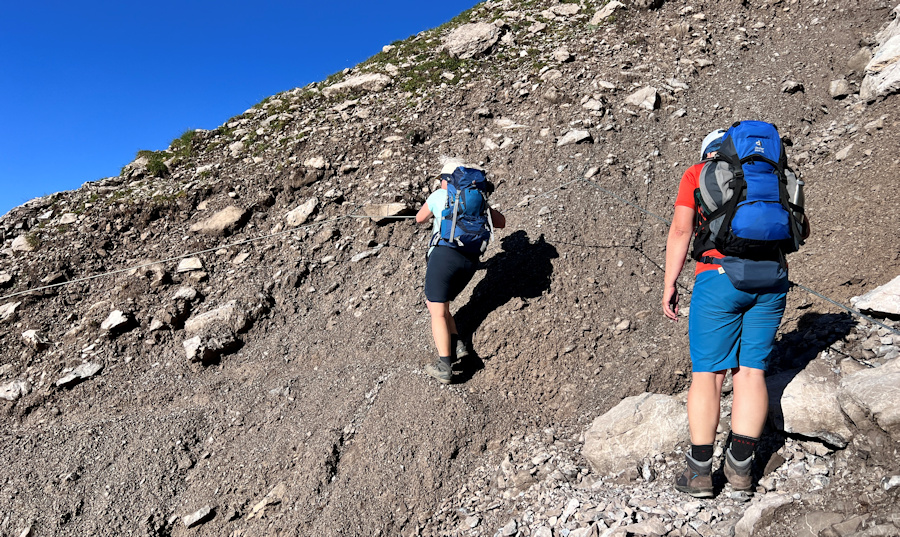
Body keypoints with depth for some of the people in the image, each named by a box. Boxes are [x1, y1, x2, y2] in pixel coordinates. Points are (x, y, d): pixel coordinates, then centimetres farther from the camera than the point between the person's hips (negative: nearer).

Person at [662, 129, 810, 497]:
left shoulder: (697, 174, 10)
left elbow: (681, 230, -2)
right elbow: (801, 229, 18)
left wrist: (669, 284, 0)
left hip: (720, 277, -3)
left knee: (707, 373, 2)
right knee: (751, 371, 9)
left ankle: (700, 471, 5)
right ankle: (740, 466, 9)